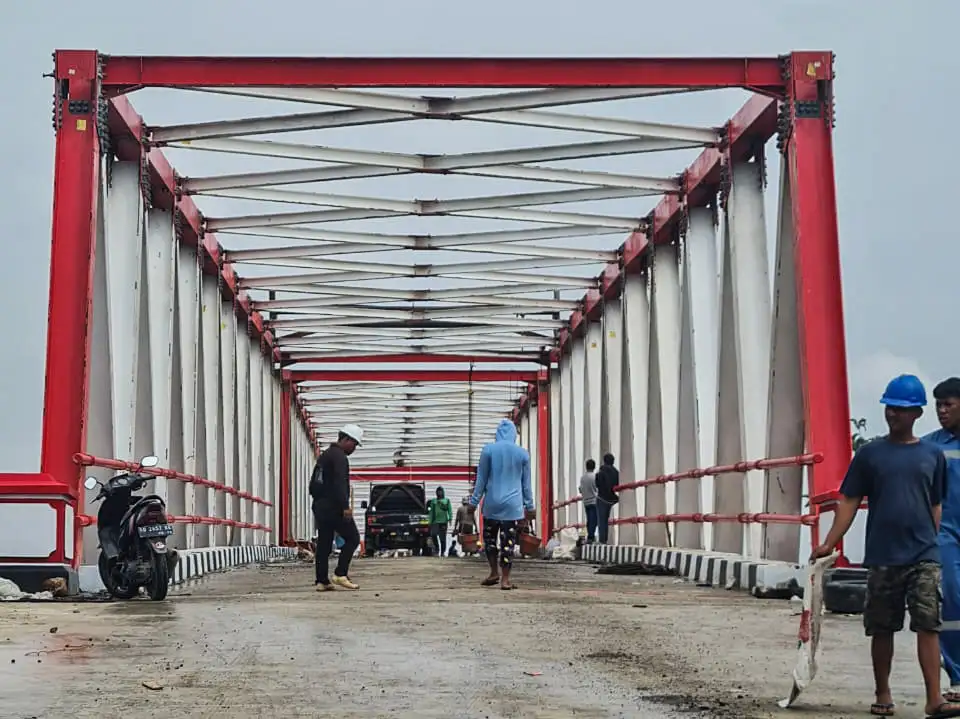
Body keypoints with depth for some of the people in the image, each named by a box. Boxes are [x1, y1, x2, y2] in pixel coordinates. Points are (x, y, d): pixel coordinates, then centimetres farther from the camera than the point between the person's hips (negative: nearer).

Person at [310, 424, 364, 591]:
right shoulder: (339, 456, -10)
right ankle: (340, 574, -11)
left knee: (323, 544, 7)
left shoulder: (324, 455, 21)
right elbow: (340, 483, -21)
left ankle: (322, 581, 5)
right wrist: (345, 507, -24)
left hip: (320, 506, 10)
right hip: (333, 507, -10)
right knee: (352, 538, -3)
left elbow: (313, 484, 25)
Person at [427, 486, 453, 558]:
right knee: (433, 534, -21)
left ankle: (442, 553, 4)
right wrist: (430, 521, 11)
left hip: (443, 521, -1)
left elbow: (450, 510, 7)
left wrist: (450, 518, -7)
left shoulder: (447, 500, 13)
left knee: (442, 538, -3)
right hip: (435, 521, 1)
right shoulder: (433, 501, 19)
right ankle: (437, 549, -6)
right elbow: (431, 511, 18)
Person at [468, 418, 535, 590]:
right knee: (508, 542, 0)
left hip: (492, 504, 0)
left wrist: (474, 502, 8)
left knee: (489, 537, 15)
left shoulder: (488, 450, 0)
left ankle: (494, 572, 10)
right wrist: (529, 506, 16)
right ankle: (505, 579, -1)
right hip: (513, 505, 0)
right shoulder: (522, 453, 4)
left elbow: (481, 479, 2)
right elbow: (526, 483, 10)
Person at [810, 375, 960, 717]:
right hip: (882, 557, 0)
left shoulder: (932, 455, 8)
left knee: (928, 625, -7)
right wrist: (829, 544, -4)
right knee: (882, 628, 7)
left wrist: (931, 543, 7)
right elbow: (849, 501, 3)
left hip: (923, 556, 0)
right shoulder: (870, 453, 5)